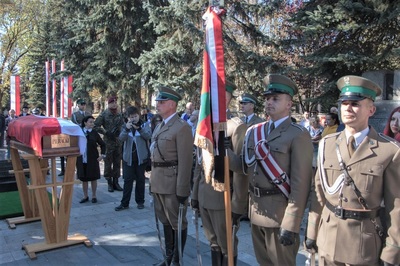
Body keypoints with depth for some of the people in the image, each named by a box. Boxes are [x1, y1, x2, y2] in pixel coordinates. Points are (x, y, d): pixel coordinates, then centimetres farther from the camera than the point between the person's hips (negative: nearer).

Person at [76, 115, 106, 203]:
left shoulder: (94, 133, -1)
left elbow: (102, 144, 7)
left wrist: (102, 155, -1)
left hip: (92, 159, -1)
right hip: (81, 159, 1)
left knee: (93, 178, 7)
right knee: (83, 178, 10)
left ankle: (94, 196, 21)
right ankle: (85, 196, 23)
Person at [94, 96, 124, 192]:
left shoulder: (119, 114, 8)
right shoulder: (104, 114, -5)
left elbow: (122, 125, 17)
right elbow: (96, 126, -6)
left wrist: (120, 131, -2)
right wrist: (105, 132, -12)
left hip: (118, 142, 4)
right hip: (108, 142, -4)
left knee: (117, 163, 9)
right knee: (108, 163, 1)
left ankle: (115, 182, 19)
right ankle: (109, 183, 11)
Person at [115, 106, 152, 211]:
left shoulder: (144, 125, 1)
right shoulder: (126, 126, 6)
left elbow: (148, 136, -16)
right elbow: (121, 138, -8)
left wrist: (139, 128, -30)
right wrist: (126, 128, -25)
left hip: (141, 157, -1)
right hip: (128, 157, 1)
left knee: (140, 179, 8)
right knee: (127, 179, 2)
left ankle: (140, 201, 20)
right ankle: (124, 203, 9)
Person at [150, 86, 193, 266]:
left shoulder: (182, 127, -13)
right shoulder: (159, 127, 14)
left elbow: (185, 162, -17)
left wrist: (182, 190, -19)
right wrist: (153, 181, 15)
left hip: (173, 183, -8)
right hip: (158, 183, 8)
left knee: (177, 223, 7)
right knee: (165, 221, 19)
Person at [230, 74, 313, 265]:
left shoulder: (298, 135, -12)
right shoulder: (254, 132, 8)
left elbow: (301, 184, -17)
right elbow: (245, 166, 9)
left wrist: (291, 225, -20)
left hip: (279, 214, -6)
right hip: (255, 212, 6)